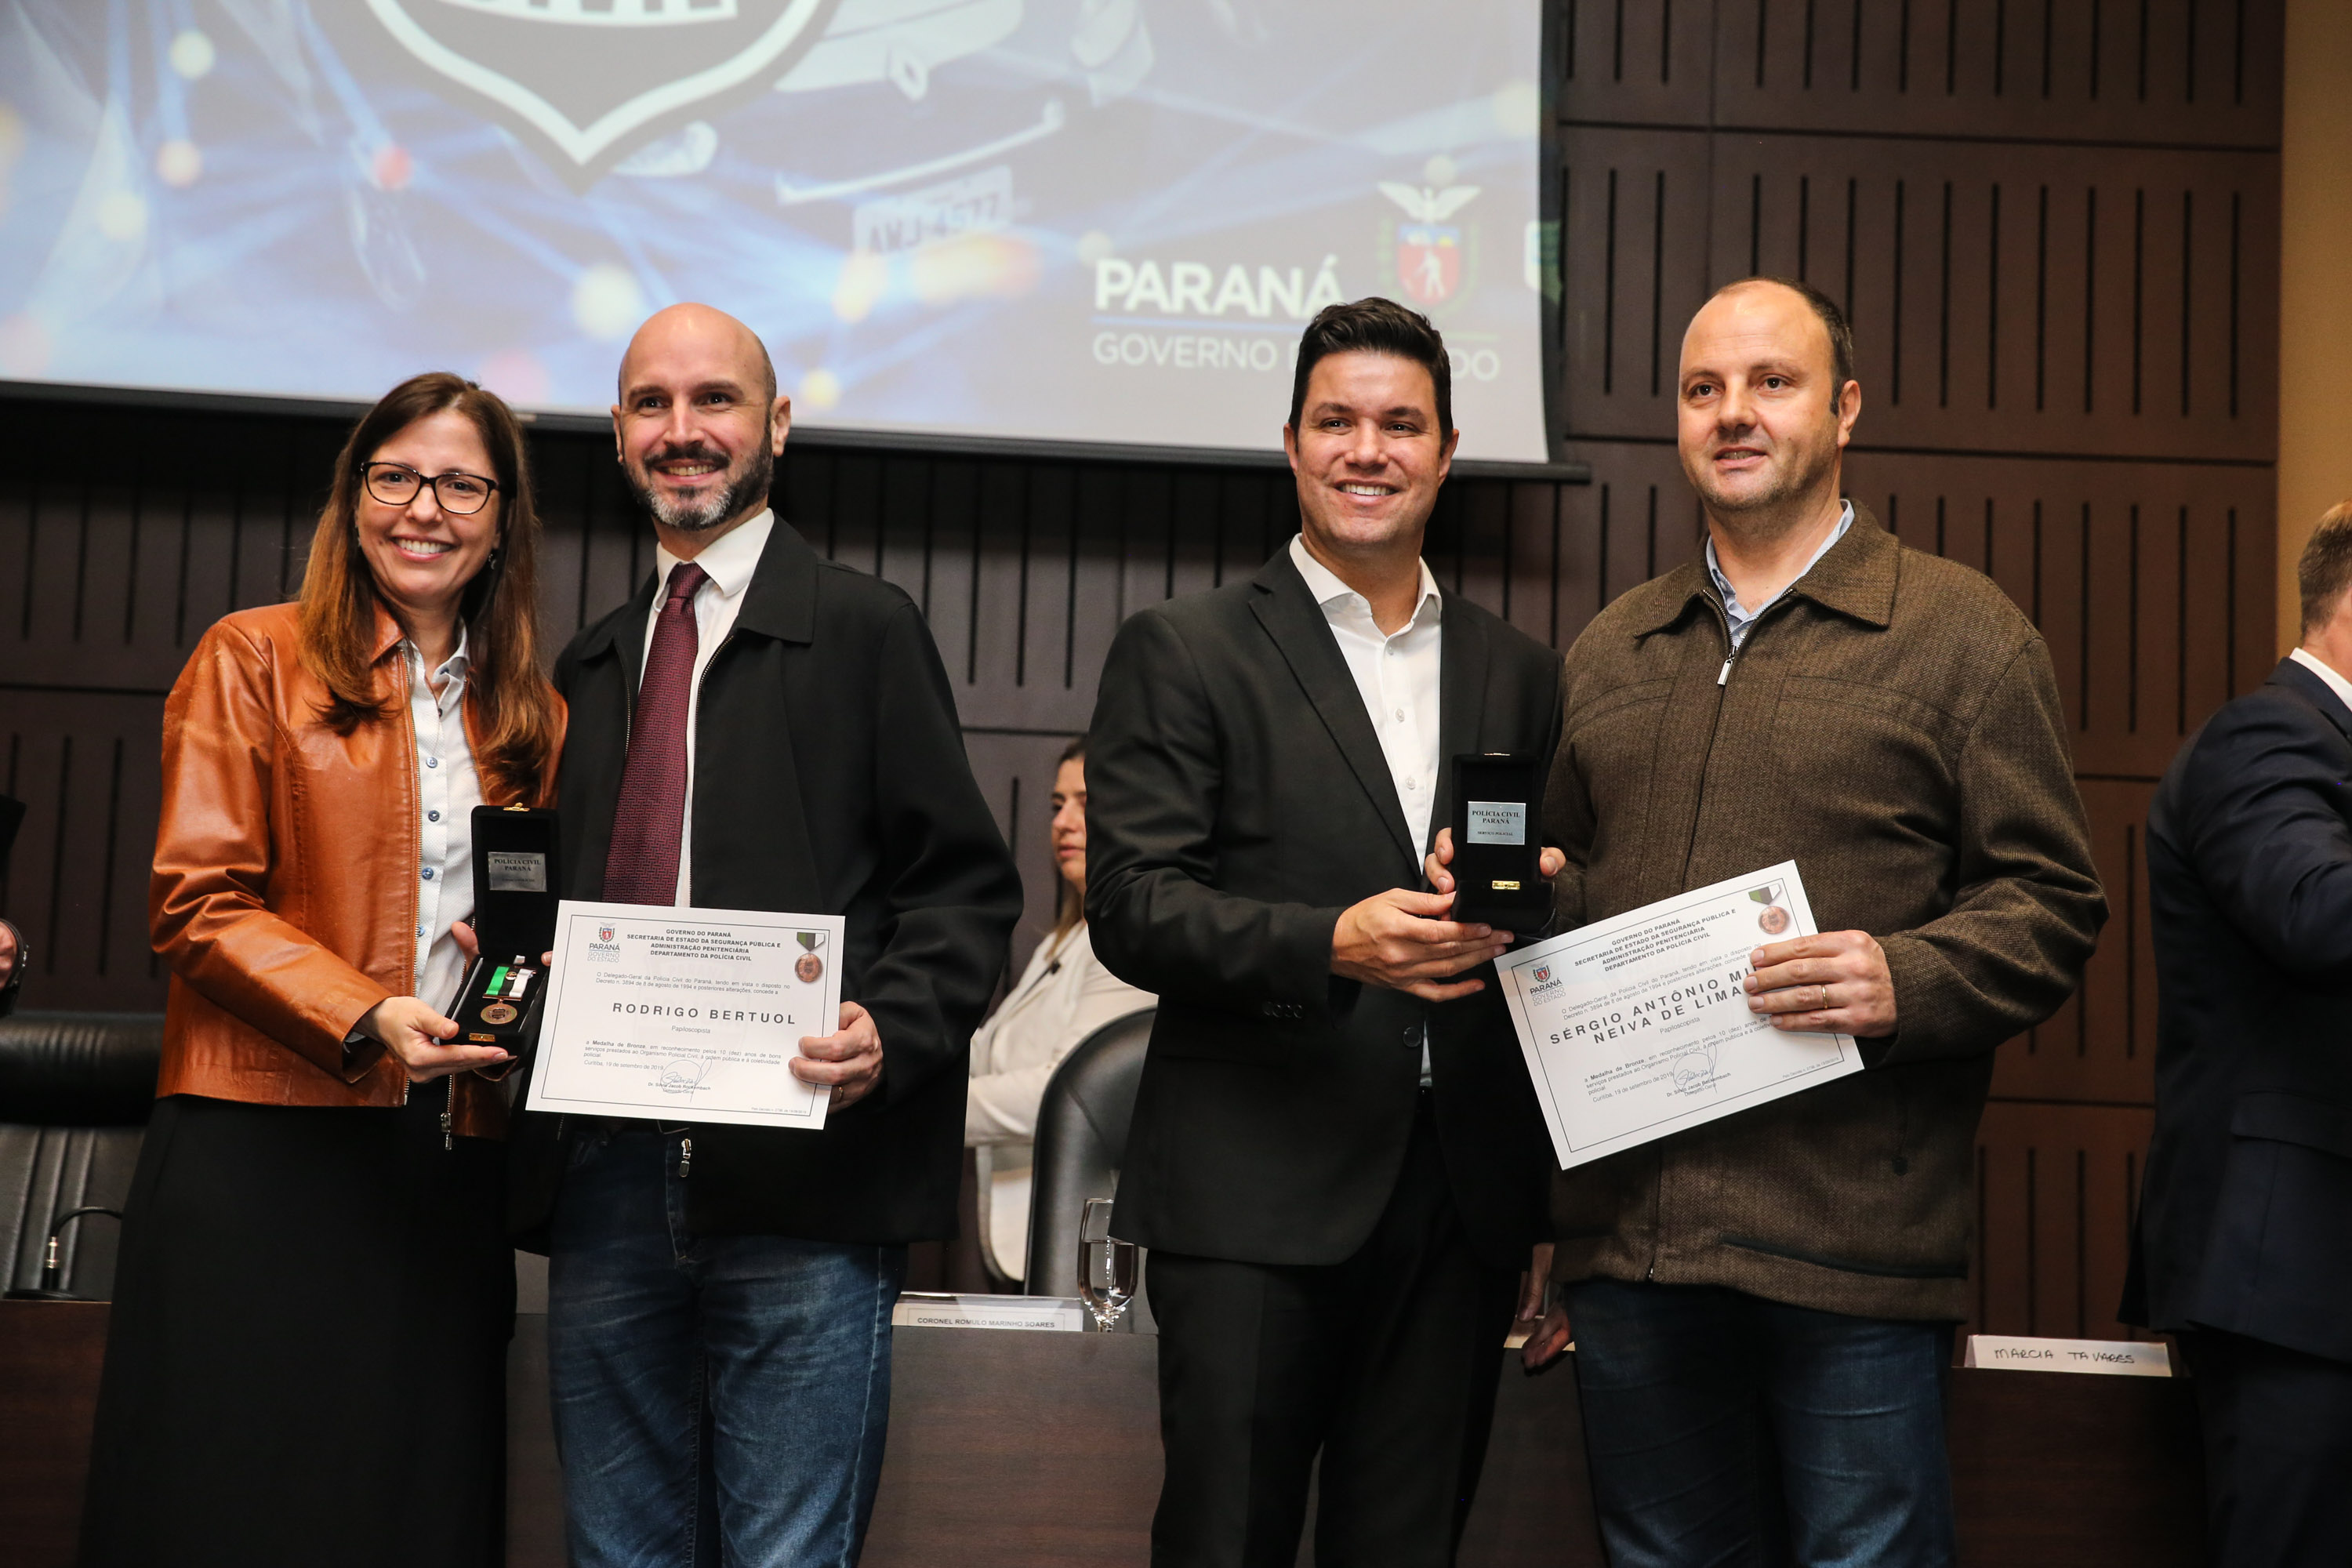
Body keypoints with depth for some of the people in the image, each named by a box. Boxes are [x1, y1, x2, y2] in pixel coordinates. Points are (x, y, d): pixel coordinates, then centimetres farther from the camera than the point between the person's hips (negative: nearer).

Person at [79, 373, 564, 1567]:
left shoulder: (531, 717, 15)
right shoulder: (254, 659, 3)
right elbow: (196, 901, -5)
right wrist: (365, 1019, -17)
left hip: (449, 1156, 4)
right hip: (261, 1148, -3)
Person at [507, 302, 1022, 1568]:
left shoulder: (863, 629, 2)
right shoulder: (591, 665, 20)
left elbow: (965, 884, -2)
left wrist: (891, 1030, -17)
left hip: (802, 1185, -5)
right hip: (605, 1180, 5)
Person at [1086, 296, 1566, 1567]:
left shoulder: (1519, 675, 15)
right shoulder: (1182, 653, 1)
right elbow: (1130, 903, -8)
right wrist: (1331, 945, -22)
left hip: (1463, 1199, 4)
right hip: (1256, 1195, -4)